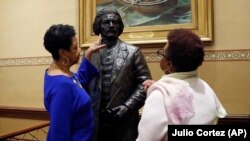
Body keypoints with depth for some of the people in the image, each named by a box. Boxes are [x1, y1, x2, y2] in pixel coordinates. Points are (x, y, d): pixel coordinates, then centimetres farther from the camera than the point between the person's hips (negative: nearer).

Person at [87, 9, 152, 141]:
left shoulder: (132, 52, 0)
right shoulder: (90, 53, 6)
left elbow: (145, 84, -4)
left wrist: (127, 107, -12)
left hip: (124, 121, -2)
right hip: (96, 120, 2)